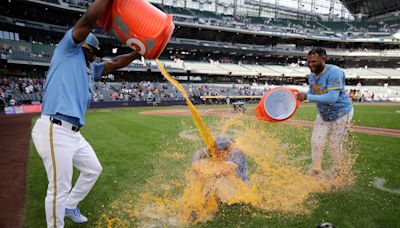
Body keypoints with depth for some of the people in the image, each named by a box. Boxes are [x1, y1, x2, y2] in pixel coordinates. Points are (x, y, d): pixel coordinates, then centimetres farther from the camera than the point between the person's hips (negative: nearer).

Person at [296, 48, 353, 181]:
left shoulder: (334, 72, -28)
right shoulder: (311, 76, -5)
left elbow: (332, 98, -36)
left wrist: (307, 97, -37)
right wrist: (300, 96, -11)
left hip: (341, 113, -7)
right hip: (323, 114, 7)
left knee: (335, 146, 2)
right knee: (315, 142, 4)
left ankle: (337, 174, 26)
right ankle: (316, 173, 20)